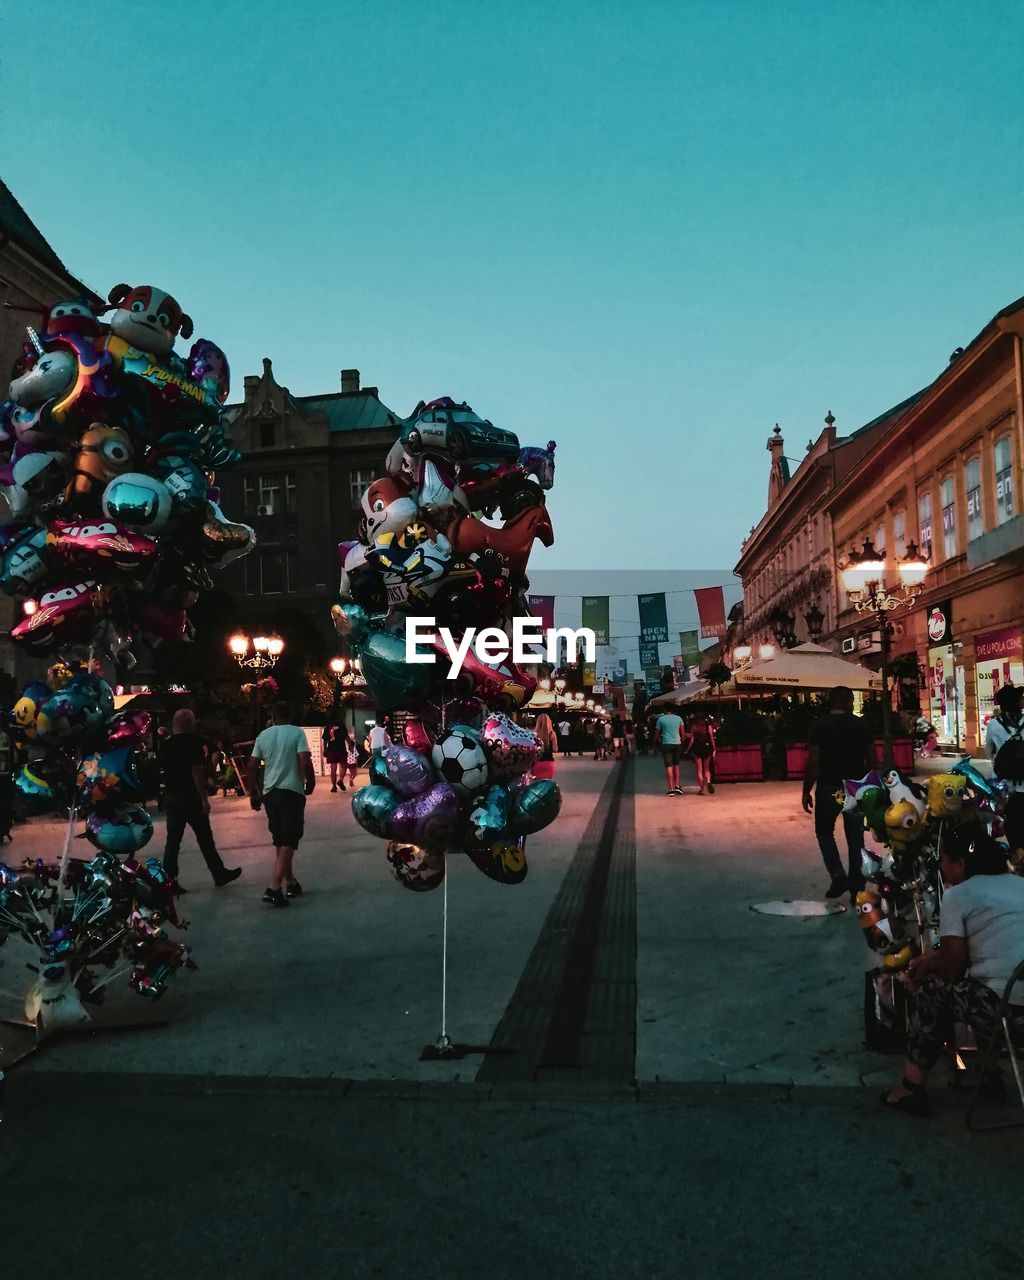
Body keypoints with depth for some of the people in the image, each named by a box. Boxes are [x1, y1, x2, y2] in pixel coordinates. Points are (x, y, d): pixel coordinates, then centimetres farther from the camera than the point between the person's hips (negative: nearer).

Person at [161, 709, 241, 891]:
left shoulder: (165, 744, 8)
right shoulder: (193, 742, -13)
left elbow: (164, 769, 17)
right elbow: (197, 772, -18)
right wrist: (204, 799, -15)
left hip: (170, 796, 6)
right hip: (190, 797, -6)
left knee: (173, 840, 7)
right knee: (205, 838, 5)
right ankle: (219, 874, 17)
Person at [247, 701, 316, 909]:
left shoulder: (263, 735, 9)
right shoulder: (297, 732, -4)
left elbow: (252, 766, 9)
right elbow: (305, 761, -14)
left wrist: (253, 793, 18)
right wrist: (311, 783, 1)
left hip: (270, 792, 5)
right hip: (292, 791, -5)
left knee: (280, 841, 17)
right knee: (288, 842, -5)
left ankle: (290, 884, 24)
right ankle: (273, 888, -16)